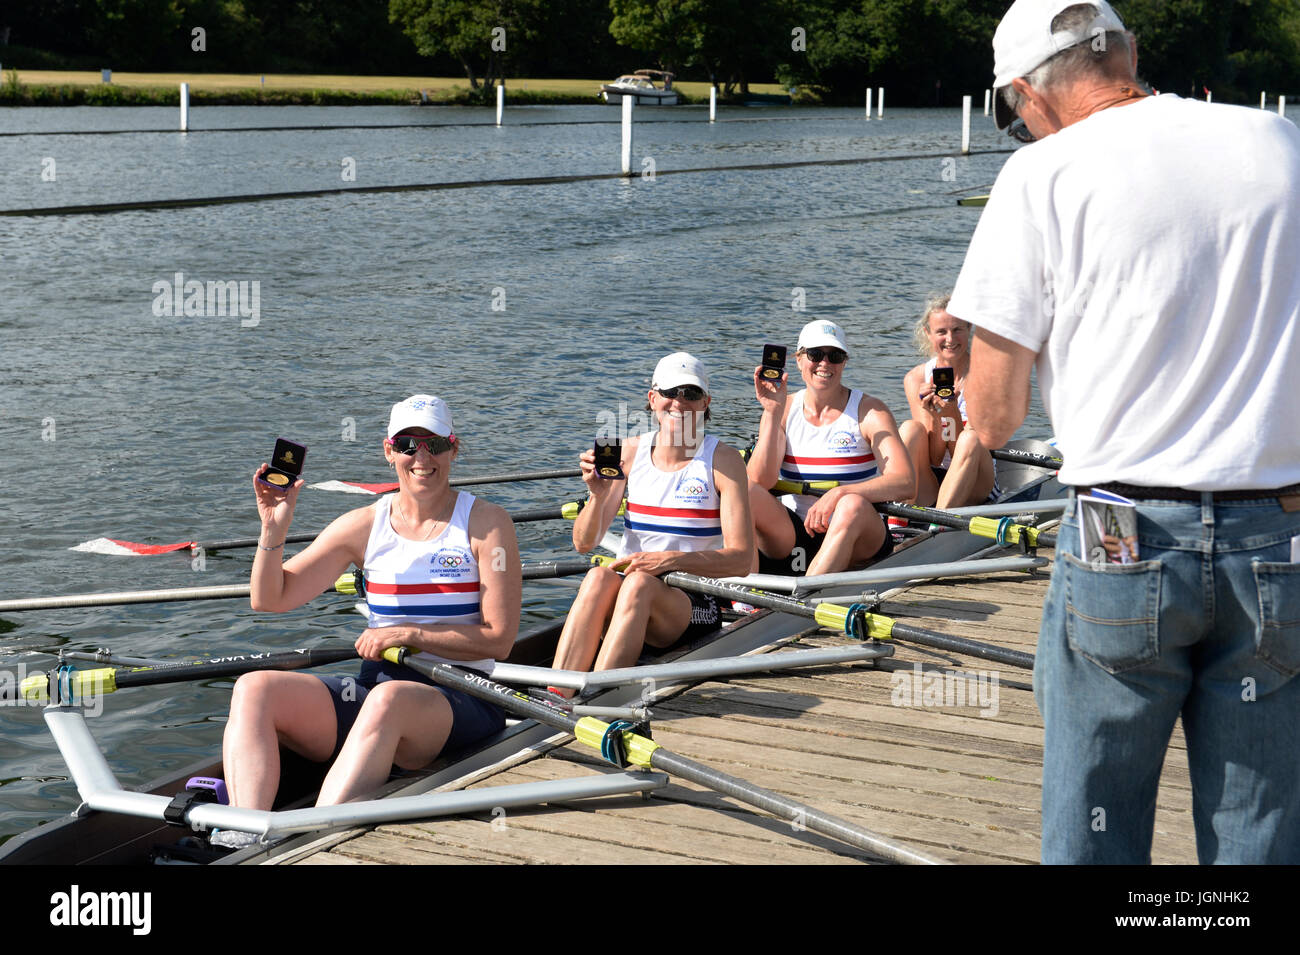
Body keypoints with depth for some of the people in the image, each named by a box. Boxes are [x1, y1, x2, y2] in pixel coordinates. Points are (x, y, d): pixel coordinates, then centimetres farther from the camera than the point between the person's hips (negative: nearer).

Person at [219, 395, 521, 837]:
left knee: (389, 698, -40)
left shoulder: (486, 524, 1)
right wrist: (273, 531, -5)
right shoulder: (366, 525, 11)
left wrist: (409, 635, -10)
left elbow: (499, 639, -4)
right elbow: (271, 599, 11)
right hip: (374, 685, 5)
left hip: (461, 697, -4)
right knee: (254, 689, -20)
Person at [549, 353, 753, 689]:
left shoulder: (723, 460, -2)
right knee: (598, 577, -32)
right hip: (626, 586, 3)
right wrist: (597, 495, -15)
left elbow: (741, 558, -10)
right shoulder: (630, 451, 8)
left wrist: (672, 559, -24)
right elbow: (583, 544, 5)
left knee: (639, 583, -35)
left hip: (694, 603, -2)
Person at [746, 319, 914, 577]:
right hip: (790, 534, 3)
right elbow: (759, 482, -9)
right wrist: (772, 414, -16)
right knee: (745, 493, -22)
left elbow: (905, 483, -18)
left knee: (853, 506, -35)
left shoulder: (869, 411, -3)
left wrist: (839, 493, -30)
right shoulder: (784, 410, 5)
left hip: (856, 540, -3)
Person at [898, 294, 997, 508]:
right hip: (925, 491, 2)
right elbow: (934, 458, -6)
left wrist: (953, 413, -28)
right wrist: (934, 417, -24)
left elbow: (964, 453, -11)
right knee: (910, 428, -23)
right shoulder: (915, 379, 0)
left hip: (972, 489, -2)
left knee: (970, 439, -29)